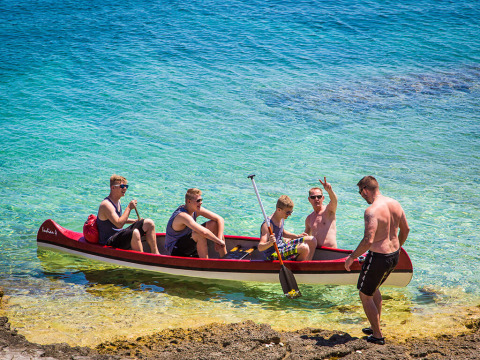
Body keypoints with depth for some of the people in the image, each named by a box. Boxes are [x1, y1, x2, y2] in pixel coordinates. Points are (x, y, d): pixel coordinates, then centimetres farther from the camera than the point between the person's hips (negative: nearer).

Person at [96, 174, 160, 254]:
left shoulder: (117, 201, 11)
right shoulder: (106, 204, -20)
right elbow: (119, 224, -28)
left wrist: (135, 221, 13)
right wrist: (129, 208, -24)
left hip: (120, 234, 10)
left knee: (149, 223, 5)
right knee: (135, 233, -38)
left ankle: (155, 254, 5)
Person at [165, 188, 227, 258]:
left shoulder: (196, 209, -6)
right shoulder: (183, 216, -32)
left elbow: (220, 219, -6)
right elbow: (204, 232, -42)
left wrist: (219, 239, -18)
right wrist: (219, 241, -30)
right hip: (175, 250, -9)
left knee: (214, 223, -3)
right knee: (200, 234, -35)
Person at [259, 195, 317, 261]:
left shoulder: (281, 219, 2)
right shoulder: (268, 224, -27)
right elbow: (260, 247, -34)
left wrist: (297, 236, 15)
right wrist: (270, 243, -55)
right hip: (274, 254, -10)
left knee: (312, 240, 8)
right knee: (304, 248, -29)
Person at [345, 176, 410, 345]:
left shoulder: (372, 211, -23)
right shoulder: (395, 204, 2)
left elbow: (368, 241, -29)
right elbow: (405, 229, 13)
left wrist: (352, 257, -15)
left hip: (378, 257, -9)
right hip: (394, 255, 9)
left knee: (365, 295, 10)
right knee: (373, 288, 30)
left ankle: (378, 336, 16)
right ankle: (375, 327, 39)